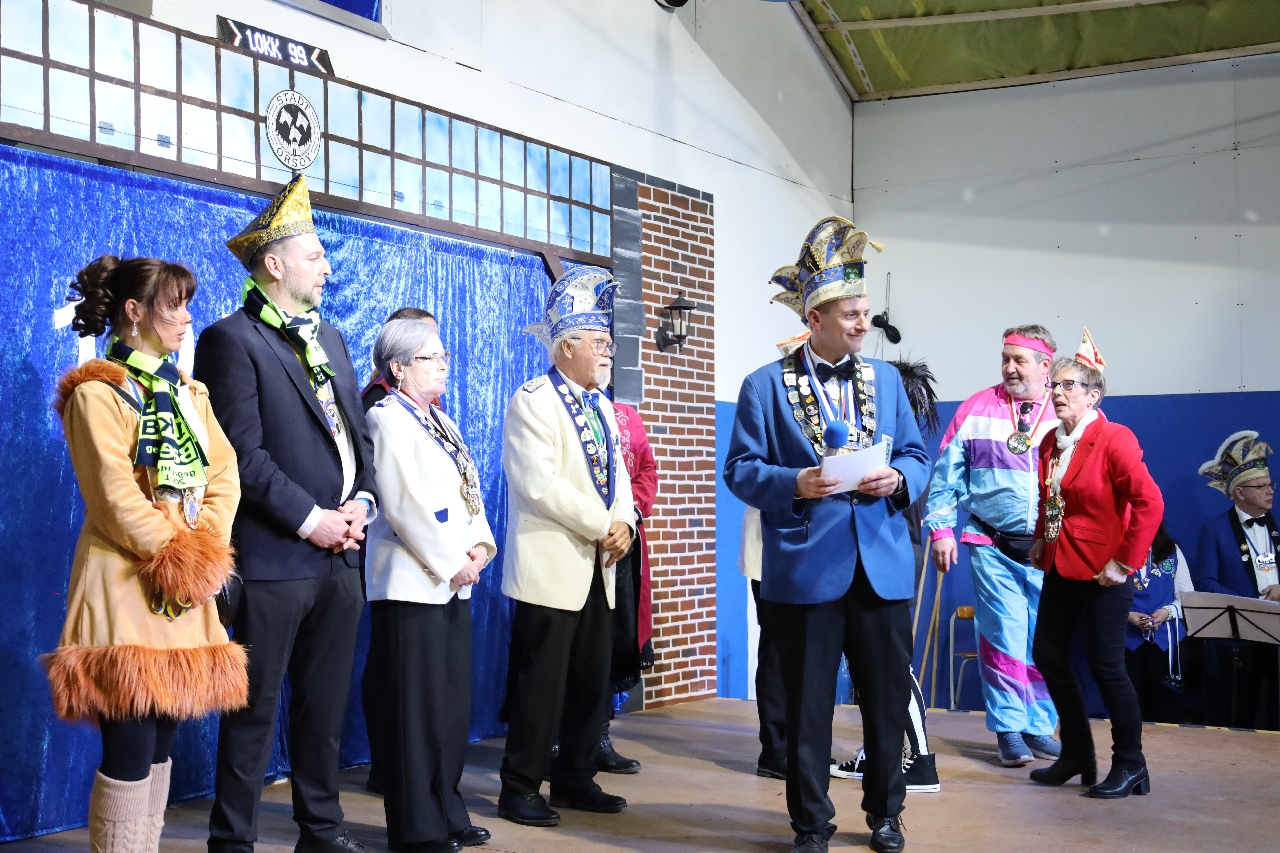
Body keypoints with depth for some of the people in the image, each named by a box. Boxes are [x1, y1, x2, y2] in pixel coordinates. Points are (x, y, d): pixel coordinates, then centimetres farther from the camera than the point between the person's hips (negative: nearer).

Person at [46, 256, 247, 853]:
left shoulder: (187, 392, 18)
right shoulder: (98, 391, -6)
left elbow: (224, 473, 10)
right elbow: (114, 495, -14)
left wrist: (207, 549, -5)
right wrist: (179, 556, -13)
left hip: (188, 584, 7)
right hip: (128, 583, -7)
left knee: (161, 742, 9)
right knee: (131, 750, -9)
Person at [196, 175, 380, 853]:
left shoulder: (329, 338, 18)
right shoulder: (232, 340, -7)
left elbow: (358, 433, 18)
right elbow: (244, 455, -14)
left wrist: (361, 502, 1)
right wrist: (309, 520, -15)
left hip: (338, 554, 7)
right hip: (274, 559, -7)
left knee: (325, 707, 14)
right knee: (255, 712, 0)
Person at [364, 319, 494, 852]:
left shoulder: (442, 422, 18)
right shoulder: (388, 419, -9)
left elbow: (469, 493, 16)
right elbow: (404, 505, -17)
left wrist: (480, 545, -1)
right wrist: (451, 564, -15)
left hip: (453, 583, 9)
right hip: (412, 583, -9)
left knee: (453, 705, 12)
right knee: (417, 708, -3)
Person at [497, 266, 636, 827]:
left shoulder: (602, 406, 17)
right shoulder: (532, 402, -9)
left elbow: (617, 474, 15)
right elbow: (540, 484, -19)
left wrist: (625, 524, -5)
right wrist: (602, 527, -15)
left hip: (597, 569, 8)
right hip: (551, 569, -8)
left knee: (592, 683, 12)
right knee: (540, 686, -3)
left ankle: (575, 779, 23)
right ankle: (520, 789, 7)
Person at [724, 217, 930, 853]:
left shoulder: (885, 378, 12)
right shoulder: (766, 386, 0)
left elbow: (917, 456, 14)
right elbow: (741, 470, -3)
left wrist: (898, 479, -8)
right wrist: (795, 484, -20)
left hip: (883, 566, 4)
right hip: (806, 568, -3)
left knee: (888, 696, 10)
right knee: (807, 704, 5)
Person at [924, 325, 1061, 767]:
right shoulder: (976, 409, 3)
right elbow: (946, 476, 5)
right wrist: (941, 529, -1)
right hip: (993, 546, -1)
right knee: (1003, 636, -2)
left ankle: (1039, 727, 19)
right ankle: (1009, 730, 8)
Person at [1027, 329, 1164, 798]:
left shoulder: (1113, 439, -14)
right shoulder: (1051, 442, 9)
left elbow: (1150, 503, -21)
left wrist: (1125, 563, -19)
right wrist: (1041, 539, 12)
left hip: (1102, 571, -8)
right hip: (1061, 566, 8)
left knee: (1105, 664, -3)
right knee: (1048, 654, 10)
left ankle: (1129, 766, 12)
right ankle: (1077, 754, 25)